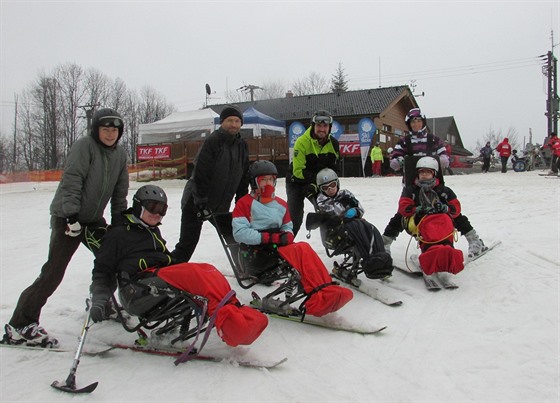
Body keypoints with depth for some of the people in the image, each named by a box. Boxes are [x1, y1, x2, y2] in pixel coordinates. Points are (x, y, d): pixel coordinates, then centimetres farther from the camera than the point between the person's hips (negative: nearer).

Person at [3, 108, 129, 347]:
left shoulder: (120, 154, 8)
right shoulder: (84, 146, -12)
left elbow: (120, 192, 13)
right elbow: (71, 181, -21)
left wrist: (119, 221, 8)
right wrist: (72, 215, -28)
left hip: (94, 218, 7)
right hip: (68, 217, -7)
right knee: (53, 271, -12)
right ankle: (20, 325, -6)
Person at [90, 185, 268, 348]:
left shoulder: (154, 232, 31)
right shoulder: (118, 234, 13)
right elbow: (102, 272, 10)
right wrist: (98, 302, -5)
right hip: (138, 291, -6)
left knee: (207, 269, -26)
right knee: (194, 272, -32)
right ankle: (228, 318, -53)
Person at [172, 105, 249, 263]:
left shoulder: (241, 146, 6)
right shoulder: (212, 142, -16)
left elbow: (243, 178, 11)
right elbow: (200, 175, -21)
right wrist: (201, 203, -24)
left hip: (220, 206, 7)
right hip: (195, 203, -7)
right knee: (187, 244, -5)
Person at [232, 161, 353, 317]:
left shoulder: (281, 204, 20)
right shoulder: (245, 203, 0)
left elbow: (288, 228, 21)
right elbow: (240, 233, -11)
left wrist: (287, 236, -6)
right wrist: (270, 238, -19)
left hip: (276, 249, 6)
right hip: (255, 254, -6)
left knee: (303, 249, -27)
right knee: (302, 249, -28)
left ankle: (327, 292, -39)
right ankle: (319, 298, -41)